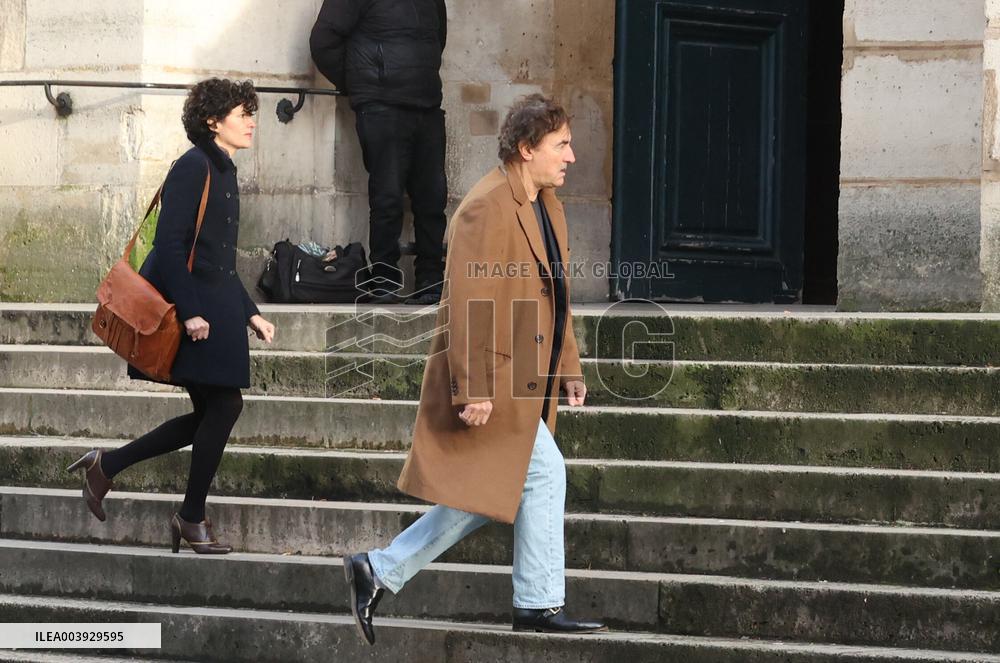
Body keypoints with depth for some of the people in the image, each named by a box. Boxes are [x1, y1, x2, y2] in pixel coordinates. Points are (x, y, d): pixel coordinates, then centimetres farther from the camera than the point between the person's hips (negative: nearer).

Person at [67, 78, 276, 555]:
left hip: (213, 305, 10)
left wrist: (251, 314, 18)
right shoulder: (193, 167, -12)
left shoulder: (223, 172, 18)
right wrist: (190, 312, -24)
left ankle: (105, 466, 16)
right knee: (223, 405, -7)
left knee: (214, 411, 7)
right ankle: (193, 518, 6)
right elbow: (170, 243, -19)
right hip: (186, 304, -10)